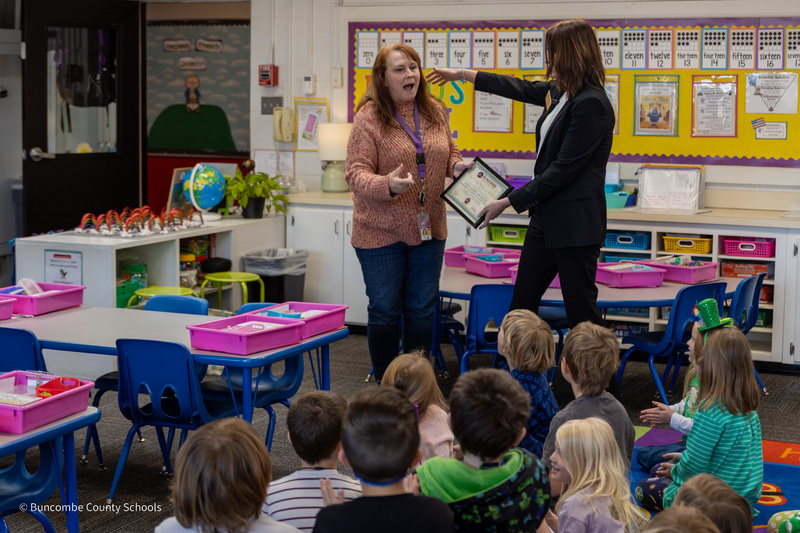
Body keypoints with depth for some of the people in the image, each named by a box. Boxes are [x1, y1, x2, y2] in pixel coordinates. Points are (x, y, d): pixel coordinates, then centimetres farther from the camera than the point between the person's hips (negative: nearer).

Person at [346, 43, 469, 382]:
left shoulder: (435, 112, 6)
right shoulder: (369, 117, -11)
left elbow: (449, 152, 20)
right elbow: (355, 173, -15)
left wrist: (456, 166, -3)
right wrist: (388, 185, -33)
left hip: (428, 230, 5)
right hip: (381, 233, -5)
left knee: (422, 311, 10)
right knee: (384, 312, 3)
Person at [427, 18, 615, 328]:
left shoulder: (592, 104, -18)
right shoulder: (559, 92, 10)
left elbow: (564, 170, -19)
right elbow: (522, 88, 28)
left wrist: (509, 202, -14)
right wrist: (462, 74, 37)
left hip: (575, 223, -9)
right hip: (545, 215, 9)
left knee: (581, 312, -2)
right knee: (522, 302, 10)